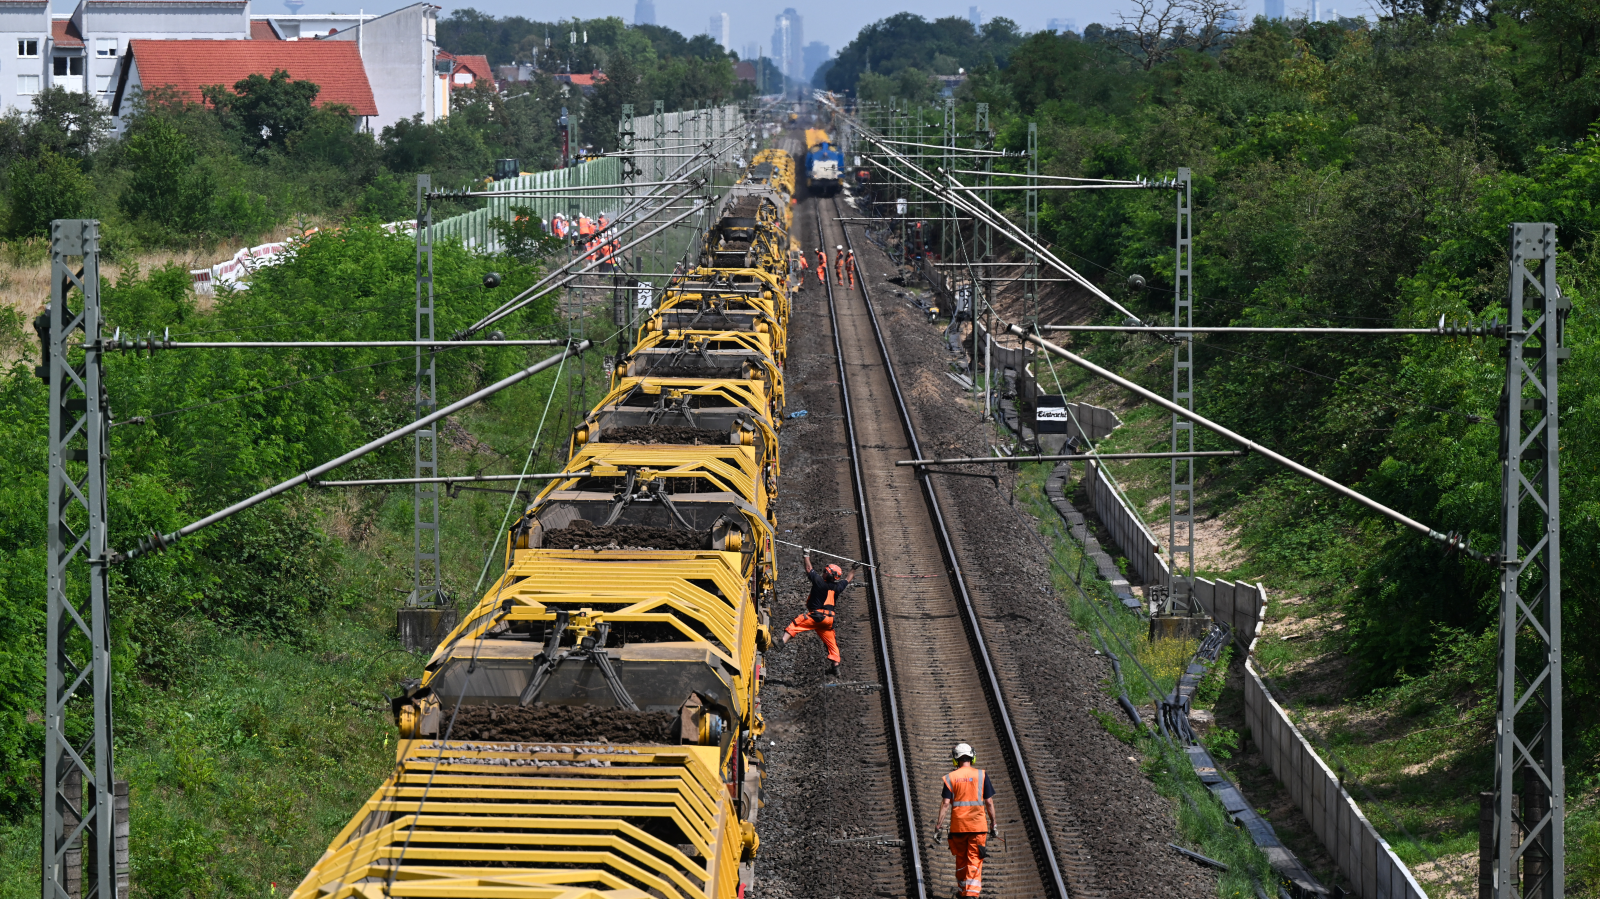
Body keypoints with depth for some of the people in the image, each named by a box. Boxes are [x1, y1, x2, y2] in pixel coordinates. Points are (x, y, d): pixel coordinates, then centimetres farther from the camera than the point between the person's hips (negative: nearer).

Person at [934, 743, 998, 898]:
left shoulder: (950, 777, 1)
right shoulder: (981, 775, 0)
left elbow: (945, 804, -4)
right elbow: (989, 802, 0)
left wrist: (938, 827, -2)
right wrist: (993, 824, 10)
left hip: (958, 826, 1)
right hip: (978, 825, -1)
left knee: (961, 861, 16)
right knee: (975, 862, -2)